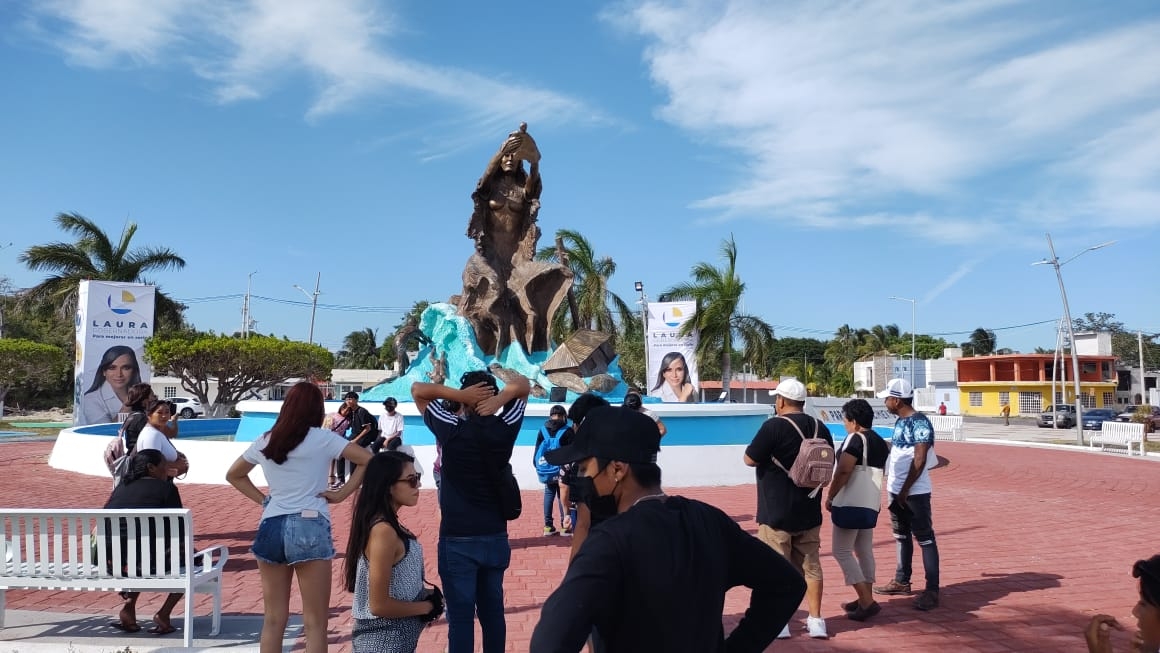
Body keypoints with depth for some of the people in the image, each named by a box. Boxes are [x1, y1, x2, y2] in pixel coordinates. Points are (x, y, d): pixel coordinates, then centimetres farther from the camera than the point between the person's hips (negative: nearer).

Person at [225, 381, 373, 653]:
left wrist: (261, 499, 15)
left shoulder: (264, 441, 10)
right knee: (315, 622, 2)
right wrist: (342, 493, -3)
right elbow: (368, 460, -9)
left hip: (271, 528, 5)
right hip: (309, 527, -4)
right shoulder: (322, 438, -3)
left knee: (273, 619, 14)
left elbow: (233, 475, 24)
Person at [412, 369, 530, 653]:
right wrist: (499, 398, -11)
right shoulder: (504, 429, -5)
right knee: (492, 611, 15)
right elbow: (523, 385, 8)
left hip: (457, 540, -3)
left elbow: (417, 390, -1)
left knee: (461, 616, 1)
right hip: (496, 538, 4)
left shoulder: (451, 429, -12)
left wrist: (459, 395, -14)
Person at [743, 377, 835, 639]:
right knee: (810, 566, 12)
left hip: (777, 512, -6)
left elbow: (750, 459, -13)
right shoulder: (820, 428, 5)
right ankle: (815, 620, 15)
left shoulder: (774, 426, -16)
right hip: (809, 512, 6)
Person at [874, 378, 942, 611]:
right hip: (897, 490, 10)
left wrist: (905, 490, -19)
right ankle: (902, 582, 29)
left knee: (925, 539, -5)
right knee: (902, 536, 18)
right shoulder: (900, 422, 12)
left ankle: (932, 591, -3)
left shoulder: (919, 423, -17)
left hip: (915, 493, -10)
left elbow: (919, 461, -22)